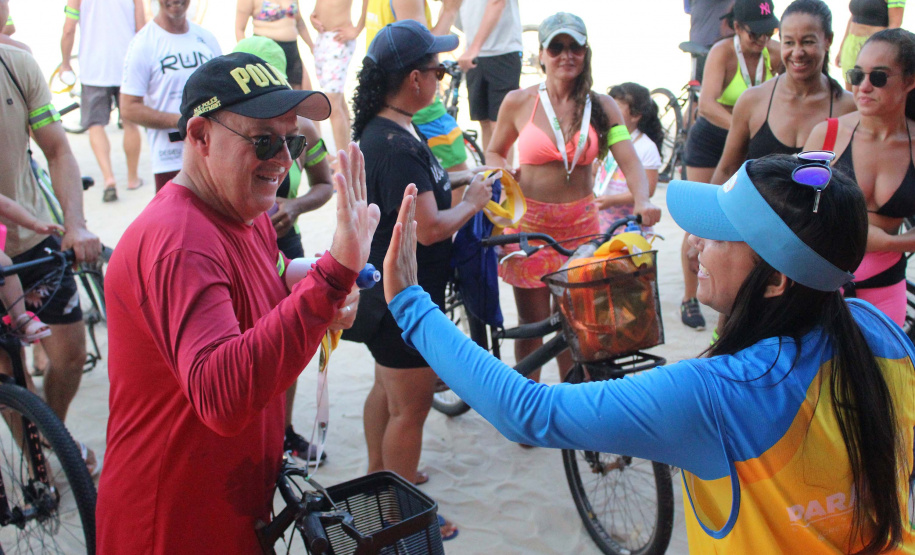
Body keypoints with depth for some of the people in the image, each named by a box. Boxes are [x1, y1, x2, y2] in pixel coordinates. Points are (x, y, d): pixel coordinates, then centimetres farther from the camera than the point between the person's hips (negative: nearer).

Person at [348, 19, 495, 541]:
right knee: (410, 409, 4)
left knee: (387, 388, 25)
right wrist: (473, 202, -13)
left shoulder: (379, 129, 5)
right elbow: (428, 228, -29)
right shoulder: (398, 145, -28)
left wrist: (450, 179, 11)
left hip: (385, 290, 11)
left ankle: (379, 477, 43)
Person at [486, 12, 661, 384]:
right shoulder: (518, 102, -2)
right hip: (529, 224, -1)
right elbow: (494, 152, 12)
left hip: (581, 224, 2)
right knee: (532, 324, 7)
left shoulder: (601, 106, 1)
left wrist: (642, 201, -28)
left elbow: (630, 161, -9)